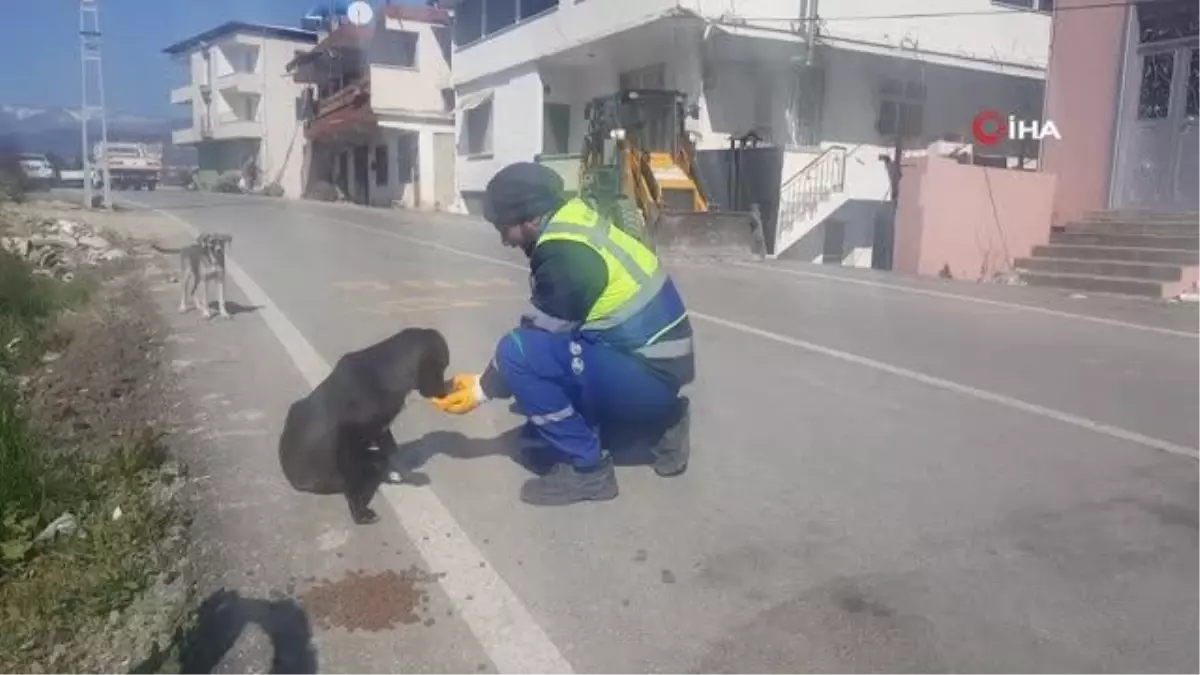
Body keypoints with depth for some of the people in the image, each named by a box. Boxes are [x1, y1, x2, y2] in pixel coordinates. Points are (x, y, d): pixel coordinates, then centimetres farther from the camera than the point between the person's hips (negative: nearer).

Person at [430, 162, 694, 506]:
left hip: (647, 373, -10)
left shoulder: (567, 254, -21)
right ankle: (658, 422, 17)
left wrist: (484, 388, -1)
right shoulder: (574, 226, 8)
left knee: (517, 352, -21)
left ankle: (586, 467, -9)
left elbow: (542, 335, -14)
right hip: (654, 362, 10)